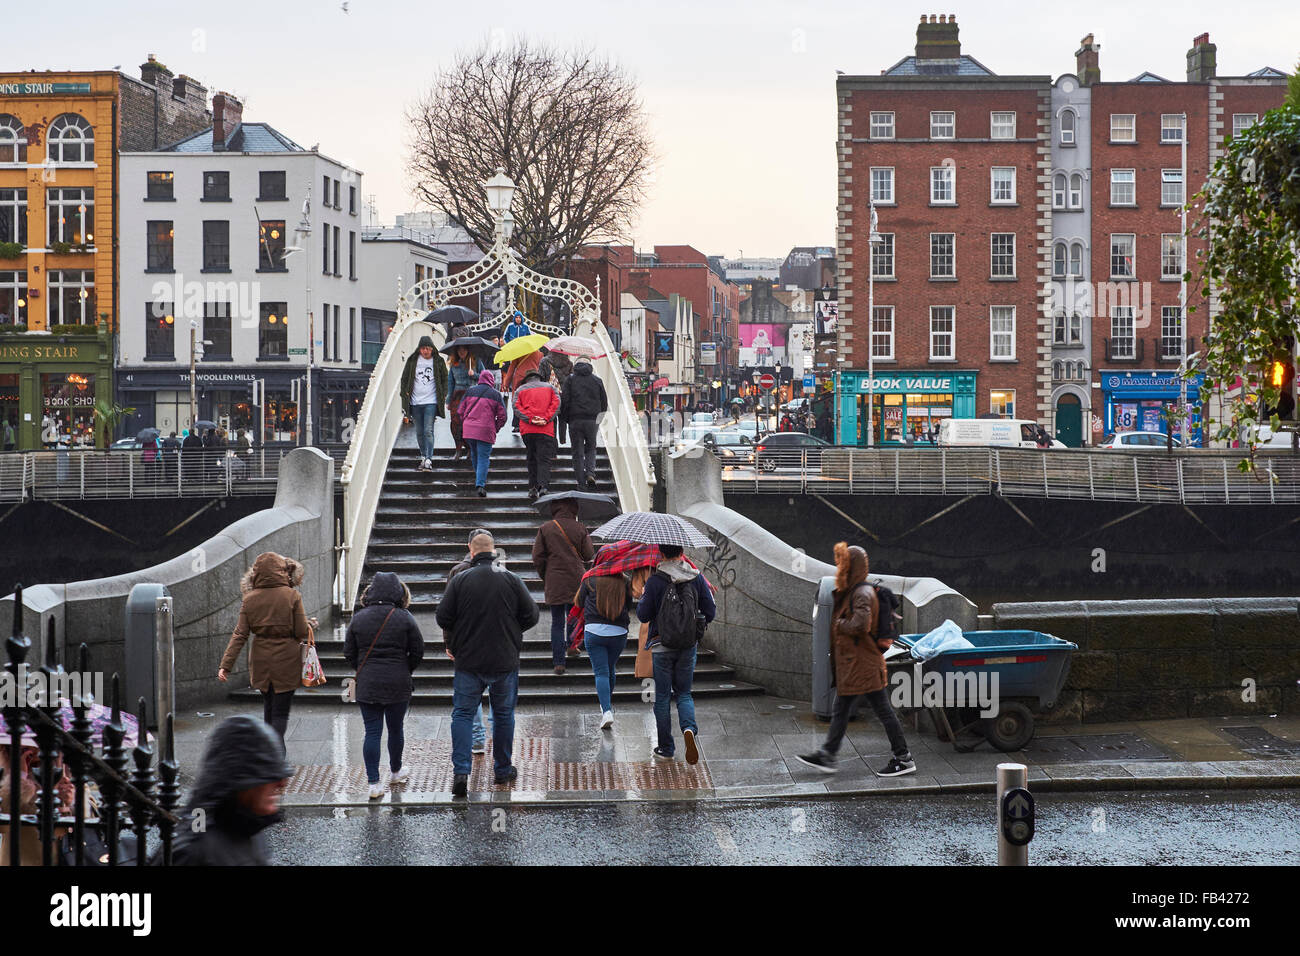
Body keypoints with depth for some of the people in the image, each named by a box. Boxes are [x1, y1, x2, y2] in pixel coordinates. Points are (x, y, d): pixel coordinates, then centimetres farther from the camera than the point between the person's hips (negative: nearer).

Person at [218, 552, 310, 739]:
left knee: (268, 705, 22)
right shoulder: (292, 596, -9)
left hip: (261, 660, 3)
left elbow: (239, 635, -5)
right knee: (280, 711, 0)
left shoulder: (250, 599, -2)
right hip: (286, 660, -3)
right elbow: (302, 632, -9)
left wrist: (225, 666, -4)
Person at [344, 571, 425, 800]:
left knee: (372, 732, 2)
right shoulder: (404, 618, -6)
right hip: (398, 685, -1)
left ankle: (373, 783, -4)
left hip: (367, 684, 1)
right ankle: (396, 772, 35)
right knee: (396, 729, 16)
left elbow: (349, 653, 4)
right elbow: (418, 651, -2)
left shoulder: (358, 618, -1)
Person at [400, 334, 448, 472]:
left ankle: (428, 460, -16)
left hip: (431, 402, -3)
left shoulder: (438, 361, 2)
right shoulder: (412, 361, 5)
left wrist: (443, 396, 3)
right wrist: (405, 395, 5)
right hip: (415, 403, 3)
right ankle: (423, 456, 22)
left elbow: (445, 379, 12)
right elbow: (404, 379, 13)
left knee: (428, 431, -13)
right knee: (419, 432, 8)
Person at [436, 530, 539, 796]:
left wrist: (452, 643, 11)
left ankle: (460, 770, -8)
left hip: (468, 661, -1)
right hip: (505, 660, 1)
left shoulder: (459, 580, -7)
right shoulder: (511, 579, -4)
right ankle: (503, 769, 23)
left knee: (462, 714, 5)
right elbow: (531, 615, -1)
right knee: (503, 714, 15)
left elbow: (443, 617, -7)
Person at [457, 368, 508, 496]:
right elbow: (502, 417, 2)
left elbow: (460, 412, 10)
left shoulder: (469, 392, 9)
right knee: (483, 457, 0)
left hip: (468, 430, 3)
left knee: (474, 453, 22)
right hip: (486, 431, -3)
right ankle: (480, 485, -11)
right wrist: (495, 429, 14)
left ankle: (479, 479, 34)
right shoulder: (496, 395, 3)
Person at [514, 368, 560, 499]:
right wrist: (546, 419, -7)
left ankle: (533, 488, 7)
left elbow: (516, 407, 0)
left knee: (531, 459, 12)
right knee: (544, 459, -5)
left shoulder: (520, 390, 16)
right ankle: (543, 485, -24)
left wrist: (530, 419, -8)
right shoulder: (549, 387, 16)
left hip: (527, 430, 1)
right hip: (546, 430, -1)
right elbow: (556, 403, 1)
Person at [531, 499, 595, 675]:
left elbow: (537, 558, -1)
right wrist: (588, 539, 19)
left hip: (554, 583, 0)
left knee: (557, 623, 3)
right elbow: (589, 555, 2)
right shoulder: (580, 528, -2)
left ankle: (558, 663, -1)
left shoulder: (545, 529, -1)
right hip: (576, 581, 0)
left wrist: (544, 577, 13)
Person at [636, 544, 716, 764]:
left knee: (662, 696, 9)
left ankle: (666, 748, 12)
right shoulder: (696, 578, -2)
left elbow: (643, 615, -9)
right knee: (683, 693, 14)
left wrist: (642, 598, 11)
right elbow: (710, 612, 1)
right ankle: (689, 728, -16)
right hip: (688, 645, 3)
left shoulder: (655, 581, -13)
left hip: (662, 645, -3)